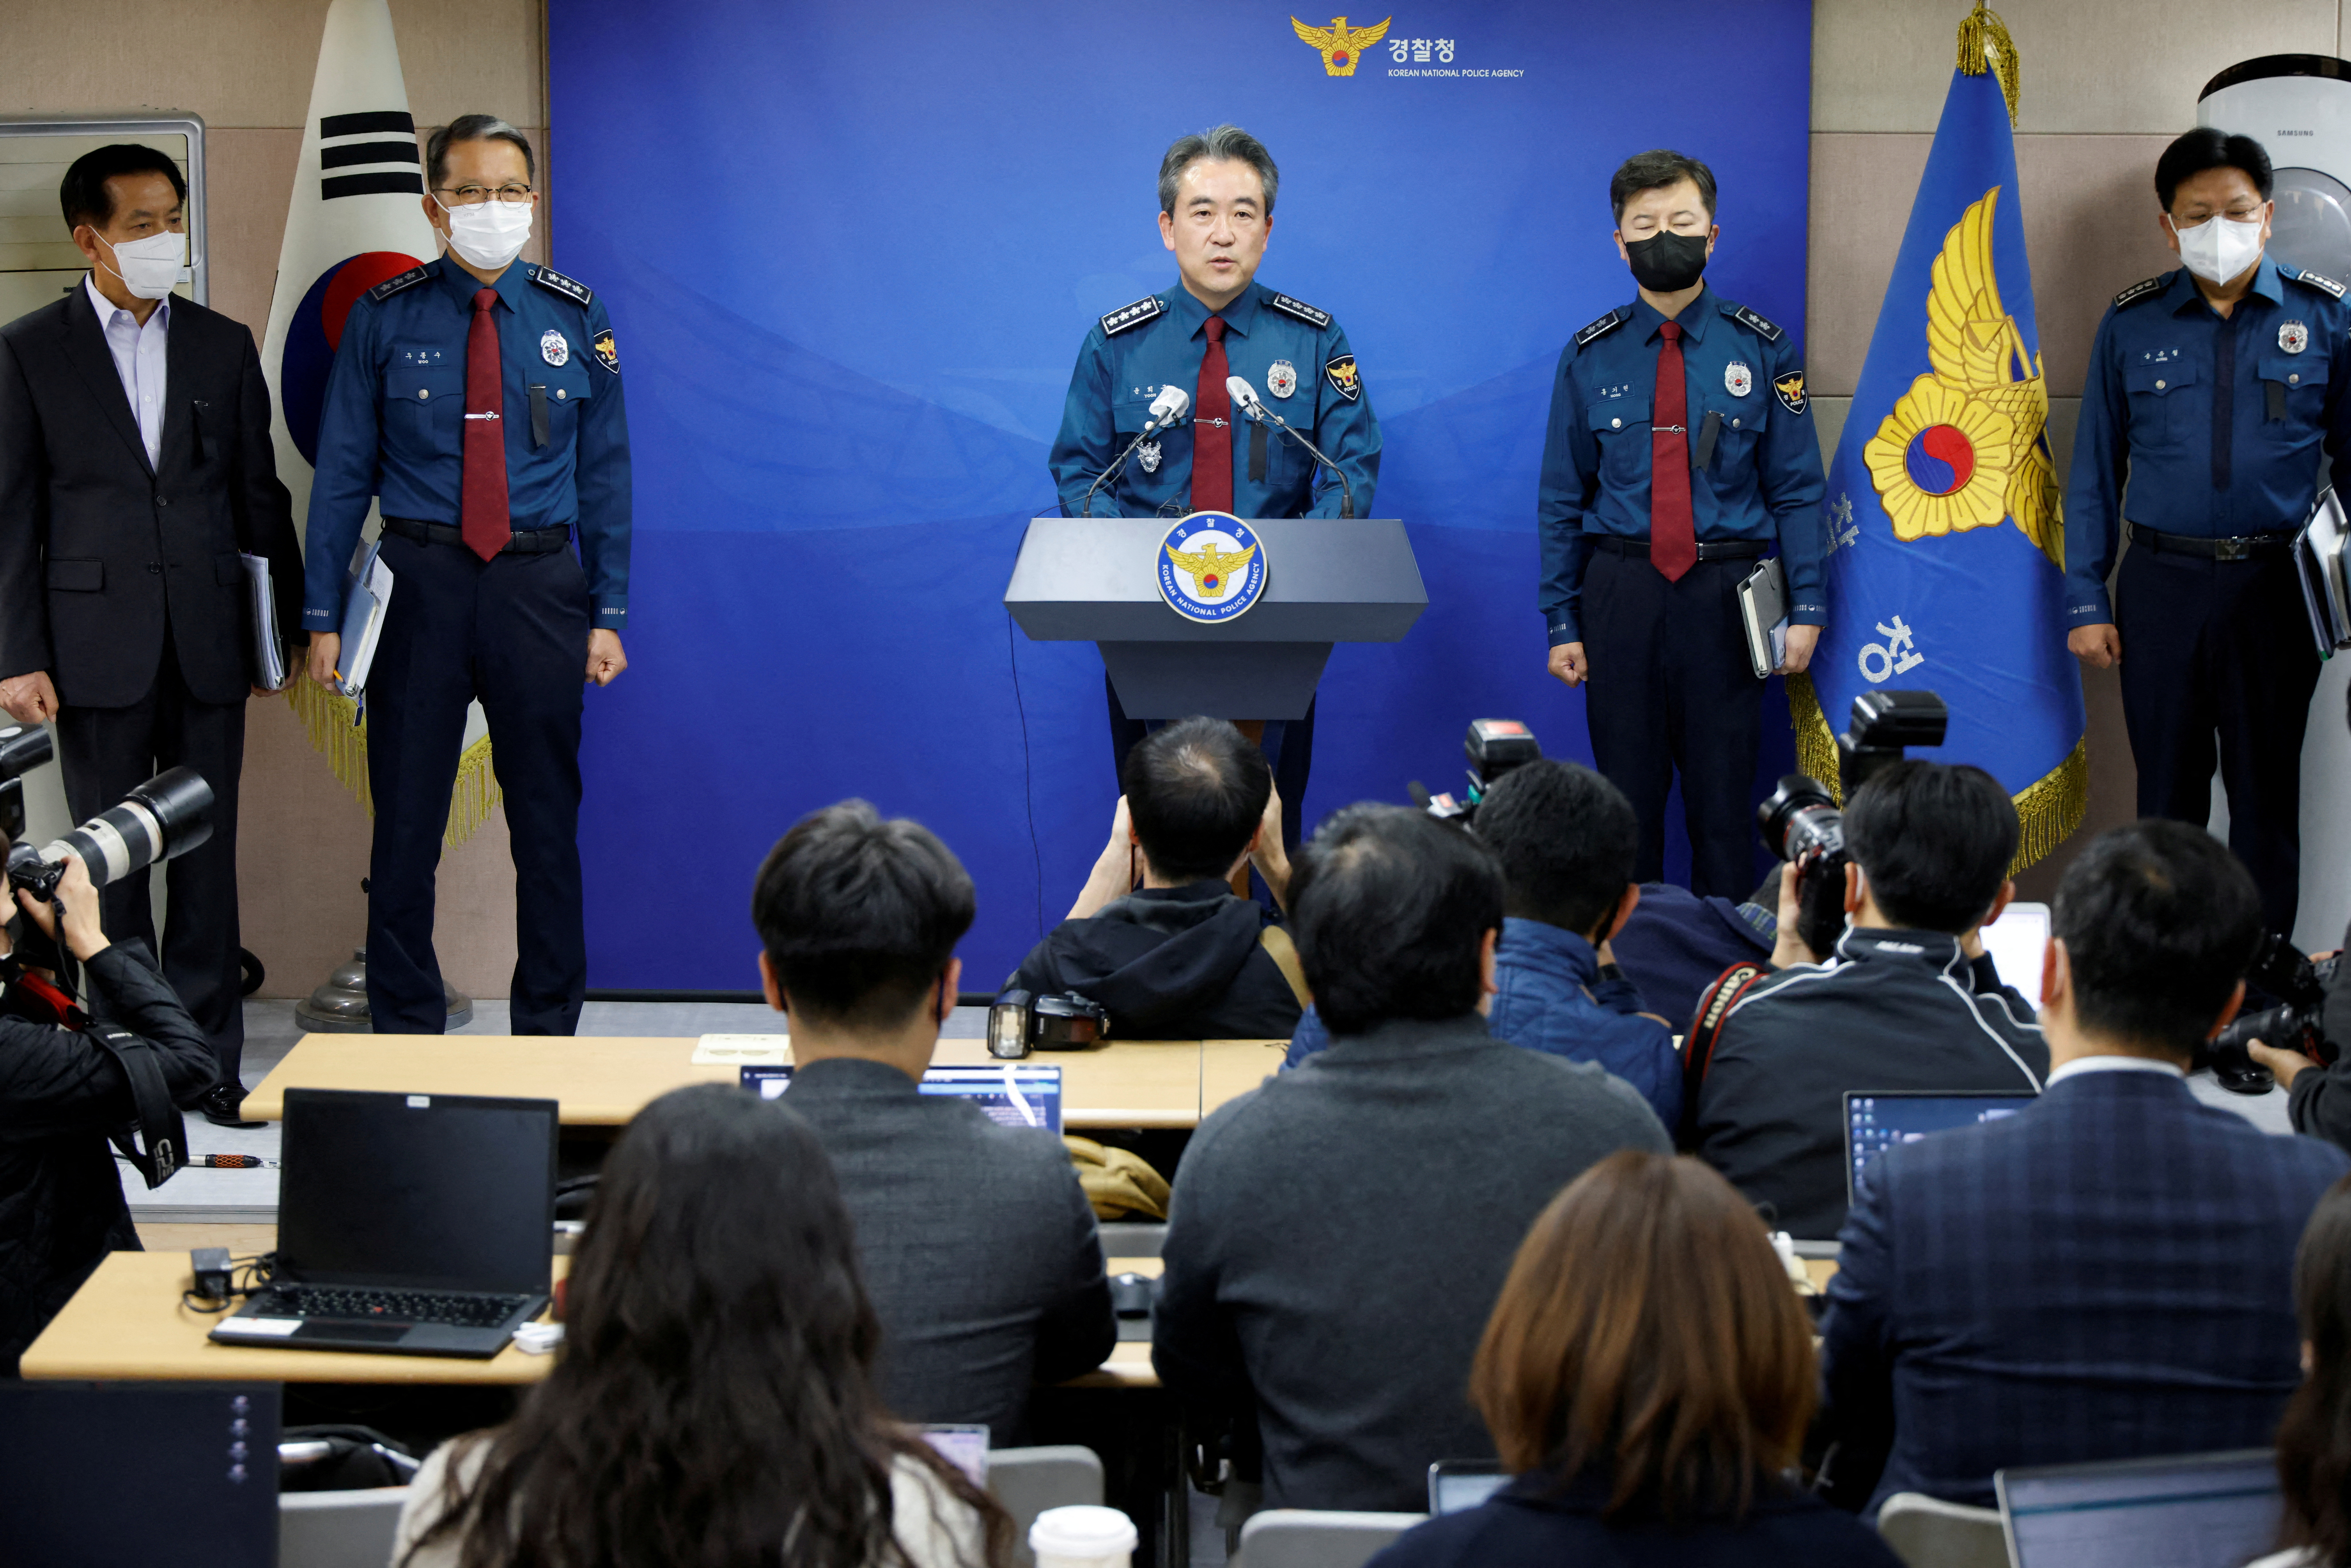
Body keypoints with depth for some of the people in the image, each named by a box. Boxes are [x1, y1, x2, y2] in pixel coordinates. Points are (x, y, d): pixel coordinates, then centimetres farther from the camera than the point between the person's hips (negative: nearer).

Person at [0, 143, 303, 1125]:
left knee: (208, 856, 4)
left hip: (207, 640, 2)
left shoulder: (223, 346, 9)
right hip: (97, 647, -2)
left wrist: (287, 623, 10)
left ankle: (212, 1060, 11)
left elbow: (259, 497, 13)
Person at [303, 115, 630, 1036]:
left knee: (548, 819, 9)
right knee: (407, 819, 4)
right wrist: (324, 615, -3)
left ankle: (549, 1032, 21)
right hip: (419, 584, -1)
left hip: (540, 586, 1)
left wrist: (609, 613, 1)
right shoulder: (385, 320, 0)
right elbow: (342, 471, 2)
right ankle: (405, 1033, 17)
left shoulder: (575, 320, 5)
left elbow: (606, 473, 7)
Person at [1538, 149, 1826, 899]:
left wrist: (1805, 607, -7)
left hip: (1726, 594, -1)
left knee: (1724, 794, 4)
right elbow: (1562, 499, 6)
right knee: (1627, 793, 7)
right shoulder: (1591, 359, 4)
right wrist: (1561, 621, 1)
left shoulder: (1761, 351, 1)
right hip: (1622, 591, 1)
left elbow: (1798, 490, 2)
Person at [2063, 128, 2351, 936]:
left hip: (2275, 590, -1)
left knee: (2267, 795, 6)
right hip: (2162, 587, 1)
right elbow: (2095, 473, 6)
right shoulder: (2131, 324, 4)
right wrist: (2085, 601, 0)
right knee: (2167, 792, 9)